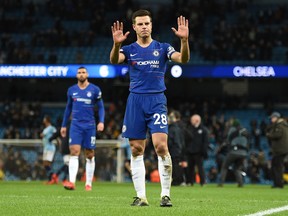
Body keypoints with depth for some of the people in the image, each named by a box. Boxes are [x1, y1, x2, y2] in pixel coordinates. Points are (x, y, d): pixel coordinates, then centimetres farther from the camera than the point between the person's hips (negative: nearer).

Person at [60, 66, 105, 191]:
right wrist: (64, 125, 19)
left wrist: (101, 121, -11)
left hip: (89, 126, -1)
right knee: (74, 152, -13)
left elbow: (100, 107, 4)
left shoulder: (95, 90, 2)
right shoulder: (72, 90, 9)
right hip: (76, 125, 1)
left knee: (90, 155, 4)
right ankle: (72, 182, -22)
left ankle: (88, 184, 12)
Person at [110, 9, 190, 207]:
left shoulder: (162, 48, 5)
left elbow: (183, 59, -11)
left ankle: (166, 194, -8)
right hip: (135, 101, 2)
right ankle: (141, 196, 9)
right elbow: (114, 60, -13)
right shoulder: (129, 49, 8)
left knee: (161, 146, -15)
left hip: (157, 100, -2)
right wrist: (116, 44, -34)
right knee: (136, 150, 2)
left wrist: (184, 40, -29)